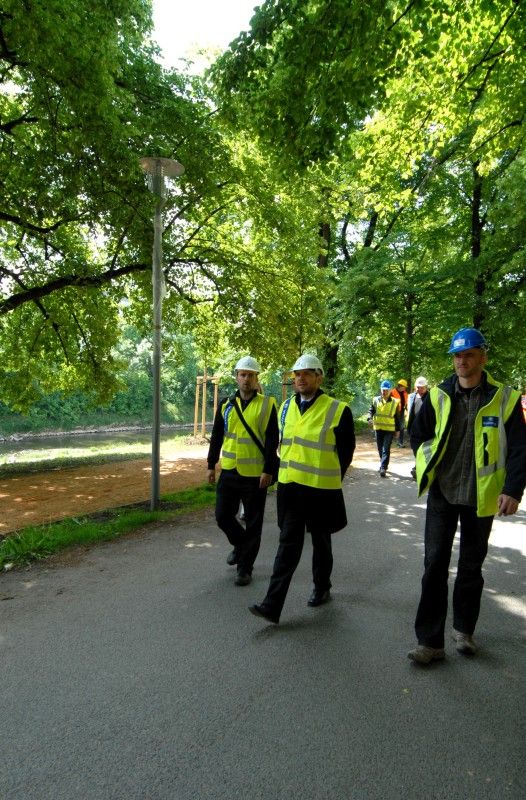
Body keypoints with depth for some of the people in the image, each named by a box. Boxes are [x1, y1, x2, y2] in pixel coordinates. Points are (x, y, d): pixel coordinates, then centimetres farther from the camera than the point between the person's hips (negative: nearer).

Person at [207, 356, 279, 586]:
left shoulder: (267, 405, -5)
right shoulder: (226, 405, 6)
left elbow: (272, 441, -8)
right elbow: (216, 437, 10)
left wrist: (268, 471, -14)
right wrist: (211, 465, 8)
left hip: (255, 474, -4)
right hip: (229, 472, 4)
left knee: (253, 523, 6)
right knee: (223, 516, 9)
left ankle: (245, 567, 20)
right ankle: (240, 544, 38)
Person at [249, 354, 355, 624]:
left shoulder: (337, 410, -11)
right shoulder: (287, 407, 5)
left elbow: (346, 450, -1)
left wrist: (331, 479, 5)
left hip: (321, 490, -3)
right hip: (289, 487, 4)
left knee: (321, 542, 15)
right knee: (288, 544, 3)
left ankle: (322, 589, 38)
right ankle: (272, 605, 3)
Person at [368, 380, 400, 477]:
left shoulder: (395, 402, -2)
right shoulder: (376, 400, 0)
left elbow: (397, 417, 5)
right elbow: (371, 410, 4)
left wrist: (398, 429, 7)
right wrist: (370, 418, -18)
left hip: (390, 429, -3)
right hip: (378, 428, 3)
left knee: (386, 449, -10)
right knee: (380, 449, 14)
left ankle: (383, 468, -13)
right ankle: (383, 464, 32)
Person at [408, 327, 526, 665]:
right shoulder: (438, 395, 0)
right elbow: (418, 435, 12)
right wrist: (430, 467, 2)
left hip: (481, 497, -1)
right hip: (442, 494, 1)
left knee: (472, 567, 14)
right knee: (435, 565, 0)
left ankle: (464, 630, 34)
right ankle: (430, 641, 9)